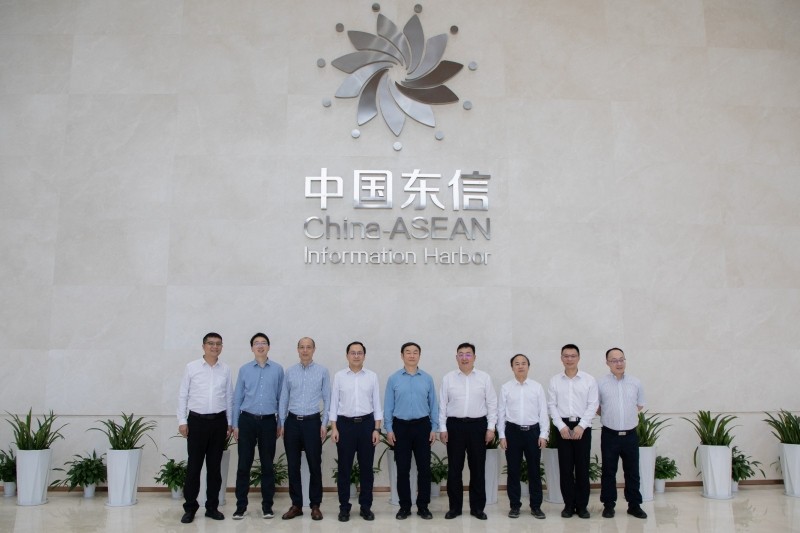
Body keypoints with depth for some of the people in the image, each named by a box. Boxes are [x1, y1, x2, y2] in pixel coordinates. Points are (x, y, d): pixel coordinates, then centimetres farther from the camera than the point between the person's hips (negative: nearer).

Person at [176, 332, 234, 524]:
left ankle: (212, 506, 19)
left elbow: (229, 397, 8)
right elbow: (182, 395, 0)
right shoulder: (191, 367, -1)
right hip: (197, 421, -2)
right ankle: (190, 508, 14)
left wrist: (230, 423, 8)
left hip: (218, 422, 2)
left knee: (215, 466, 9)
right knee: (194, 465, 2)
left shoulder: (226, 370, 4)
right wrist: (182, 421, -4)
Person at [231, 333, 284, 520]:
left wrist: (280, 423, 4)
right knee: (244, 464, 3)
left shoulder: (278, 369, 1)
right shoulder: (244, 369, 3)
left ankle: (267, 505, 17)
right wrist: (235, 424, 4)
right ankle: (241, 506, 14)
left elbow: (281, 397, 4)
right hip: (247, 420, 1)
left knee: (267, 464, 7)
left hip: (268, 421, 0)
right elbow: (237, 397, 6)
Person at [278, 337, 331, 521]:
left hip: (312, 422, -2)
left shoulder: (322, 371, 0)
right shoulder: (289, 371, 5)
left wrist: (324, 424, -5)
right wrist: (281, 423, 5)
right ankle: (296, 505, 18)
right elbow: (284, 398, 8)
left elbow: (327, 399, 1)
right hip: (292, 422, 2)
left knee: (314, 465, 3)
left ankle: (315, 505, 16)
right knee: (293, 466, 7)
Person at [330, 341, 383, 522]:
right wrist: (333, 428, -4)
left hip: (366, 424, 1)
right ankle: (344, 507, 17)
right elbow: (334, 403, 2)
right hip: (345, 424, -1)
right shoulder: (339, 376, 2)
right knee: (344, 468, 5)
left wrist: (377, 429, -2)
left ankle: (366, 506, 19)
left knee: (366, 468, 7)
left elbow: (377, 404, 3)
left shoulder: (372, 376, 3)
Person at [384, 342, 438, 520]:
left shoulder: (427, 378, 2)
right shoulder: (393, 379, 0)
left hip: (422, 426, 1)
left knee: (424, 467, 4)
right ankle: (404, 506, 17)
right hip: (401, 426, -1)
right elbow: (388, 406, 2)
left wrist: (434, 428, 0)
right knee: (403, 469, 6)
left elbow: (433, 404, 4)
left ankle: (423, 506, 17)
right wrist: (388, 429, -4)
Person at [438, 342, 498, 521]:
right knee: (454, 468, 6)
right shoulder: (448, 378, 3)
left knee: (477, 468, 7)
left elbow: (492, 404, 3)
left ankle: (477, 507, 19)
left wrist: (491, 428, -2)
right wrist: (442, 428, -1)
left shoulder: (484, 378, 2)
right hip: (455, 425, 0)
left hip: (478, 425, 0)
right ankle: (454, 507, 18)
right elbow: (442, 405, 3)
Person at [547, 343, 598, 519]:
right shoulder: (554, 380, 3)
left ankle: (582, 505, 14)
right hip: (563, 426, 1)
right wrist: (561, 426, -9)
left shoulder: (589, 380, 0)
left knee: (582, 467, 3)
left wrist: (581, 426, -11)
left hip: (582, 426, -1)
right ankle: (569, 504, 14)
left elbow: (592, 405, -3)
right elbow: (552, 405, 1)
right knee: (565, 467, 4)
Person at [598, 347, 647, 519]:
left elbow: (640, 405, 15)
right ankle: (608, 505, 17)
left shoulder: (635, 383, 2)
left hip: (630, 435, 2)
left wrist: (627, 416, 11)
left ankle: (634, 505, 22)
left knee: (632, 472, 9)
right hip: (609, 435, -2)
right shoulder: (600, 383, -4)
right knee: (609, 472, 7)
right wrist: (609, 416, 7)